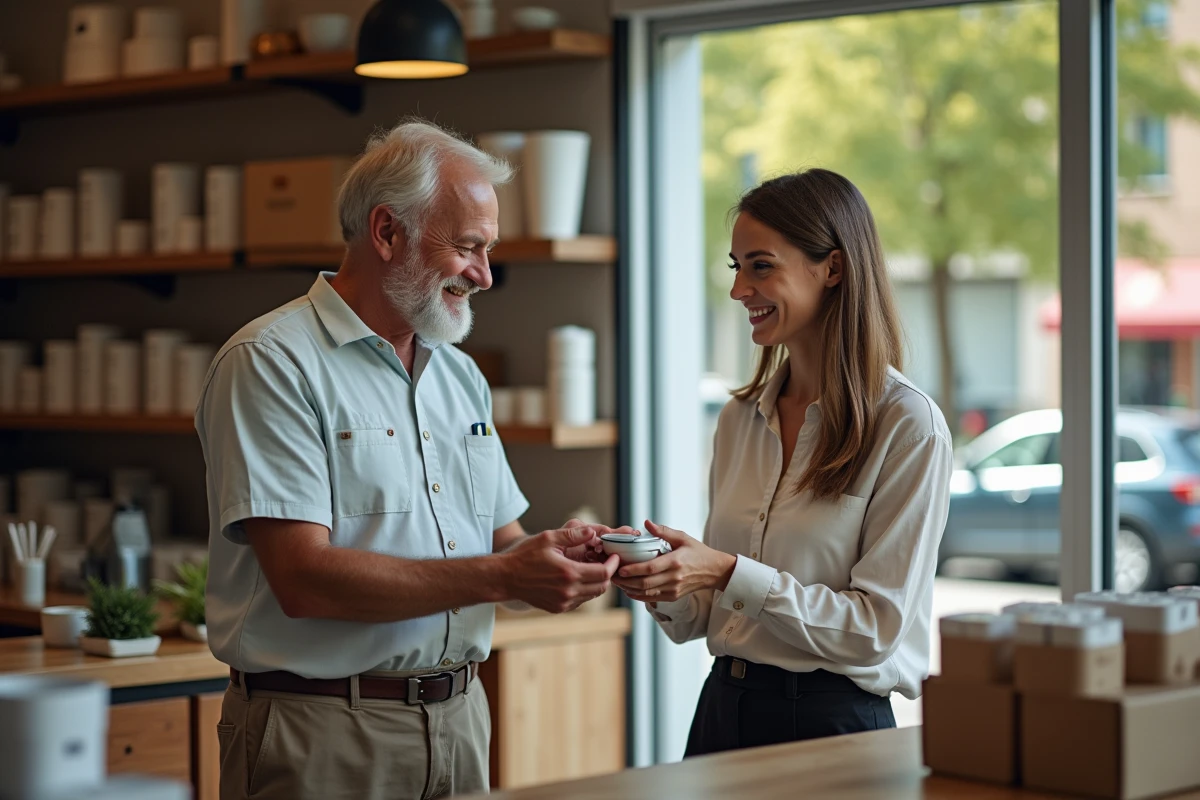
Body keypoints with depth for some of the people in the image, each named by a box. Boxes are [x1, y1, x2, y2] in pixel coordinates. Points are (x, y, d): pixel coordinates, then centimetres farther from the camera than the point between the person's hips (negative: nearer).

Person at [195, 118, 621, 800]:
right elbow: (304, 578, -20)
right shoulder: (271, 363, -11)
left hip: (458, 719, 7)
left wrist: (550, 554, -9)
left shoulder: (461, 375, 14)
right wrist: (502, 577, -22)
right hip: (325, 736, -7)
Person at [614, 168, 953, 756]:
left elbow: (876, 629, -15)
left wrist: (729, 575, -21)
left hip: (832, 725, -5)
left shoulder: (908, 427, -12)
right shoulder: (740, 418, 7)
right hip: (722, 706, 6)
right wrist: (666, 586, -10)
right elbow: (707, 616, 11)